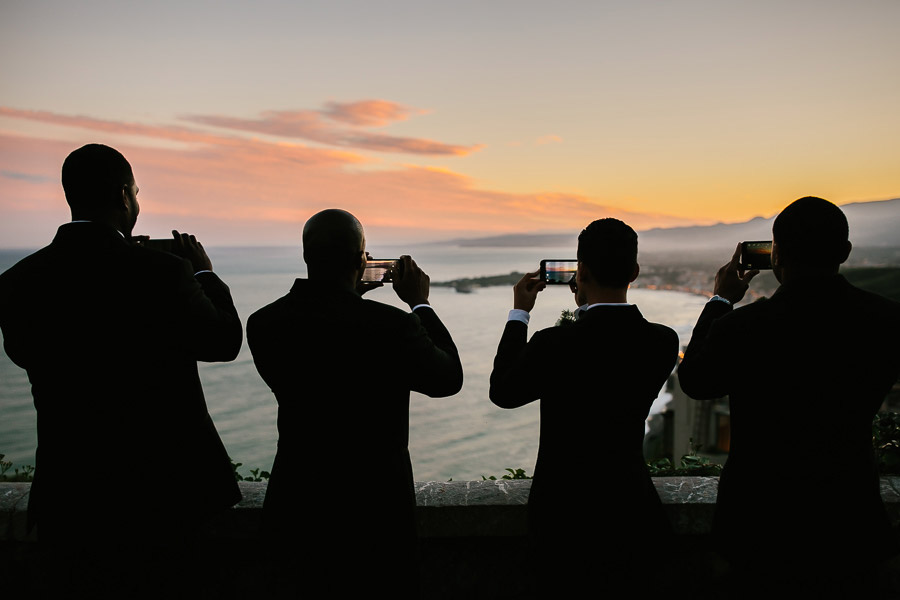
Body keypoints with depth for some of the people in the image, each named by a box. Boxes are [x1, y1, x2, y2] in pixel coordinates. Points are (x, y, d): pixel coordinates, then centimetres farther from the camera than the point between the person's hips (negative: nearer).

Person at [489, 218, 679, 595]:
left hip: (566, 514, -3)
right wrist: (588, 310, 9)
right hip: (633, 509, 4)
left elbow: (502, 392, -6)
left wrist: (519, 313, 1)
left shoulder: (554, 344, -25)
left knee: (564, 587, 17)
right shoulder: (663, 342, -11)